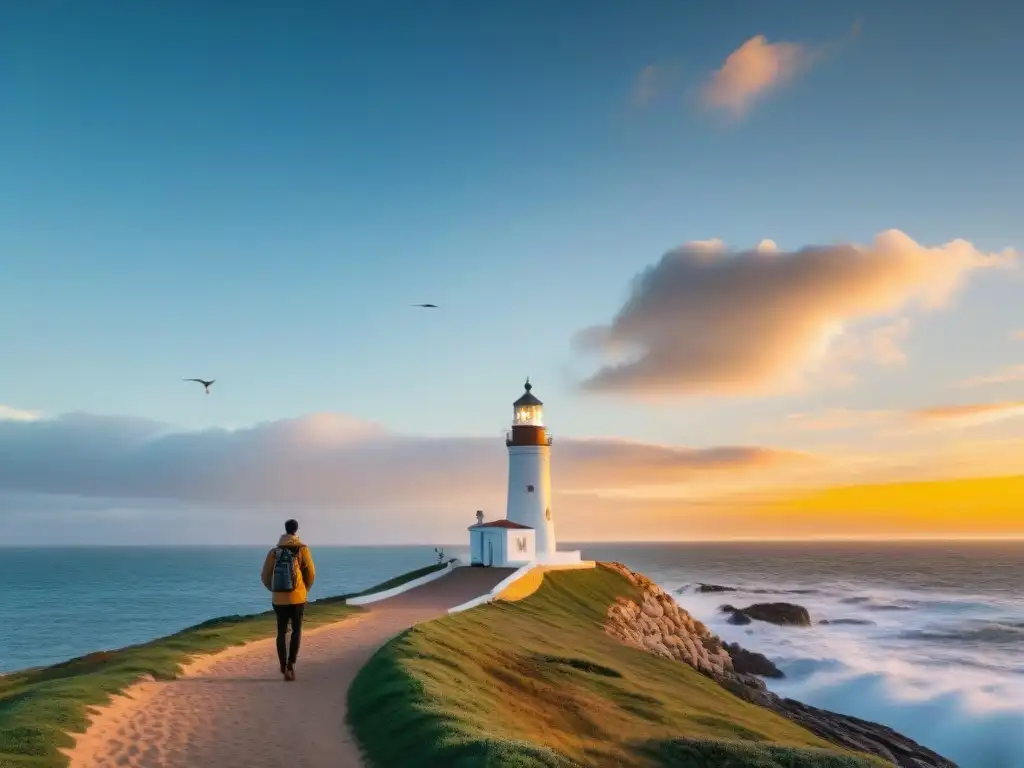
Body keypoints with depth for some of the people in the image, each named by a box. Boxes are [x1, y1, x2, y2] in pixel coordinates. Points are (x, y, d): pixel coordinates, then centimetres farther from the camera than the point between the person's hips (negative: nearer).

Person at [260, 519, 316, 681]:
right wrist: (305, 589, 15)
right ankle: (291, 664, -2)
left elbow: (266, 576, 3)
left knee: (281, 632, 11)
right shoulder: (302, 549, -5)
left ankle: (284, 667, 7)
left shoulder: (274, 551, 2)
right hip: (298, 597, -2)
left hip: (279, 599, 2)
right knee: (296, 630, 12)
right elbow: (311, 573, -2)